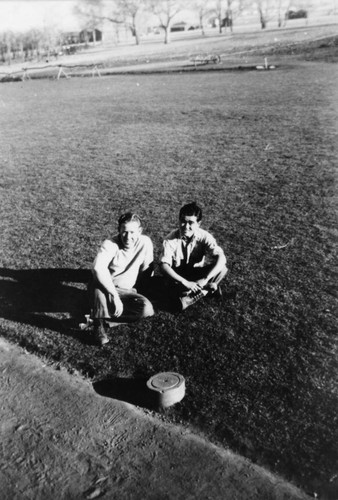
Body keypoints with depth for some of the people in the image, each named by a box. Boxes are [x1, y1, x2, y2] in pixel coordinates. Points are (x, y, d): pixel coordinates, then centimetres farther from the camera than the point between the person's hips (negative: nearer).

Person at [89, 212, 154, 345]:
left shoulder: (145, 243, -12)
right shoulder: (110, 245, -23)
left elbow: (147, 271, 0)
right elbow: (98, 268, -41)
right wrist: (115, 295, -43)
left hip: (127, 291, 3)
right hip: (105, 288, -3)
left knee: (147, 309, -25)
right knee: (99, 284, -38)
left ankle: (103, 317, -14)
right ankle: (99, 325, -20)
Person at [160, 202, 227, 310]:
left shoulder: (204, 236, -17)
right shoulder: (171, 239, -19)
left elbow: (221, 258, -28)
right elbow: (164, 265, -28)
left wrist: (204, 280, -38)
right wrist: (185, 282, -39)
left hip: (197, 274, 1)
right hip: (178, 275, -1)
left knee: (222, 269, -26)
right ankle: (210, 288, -12)